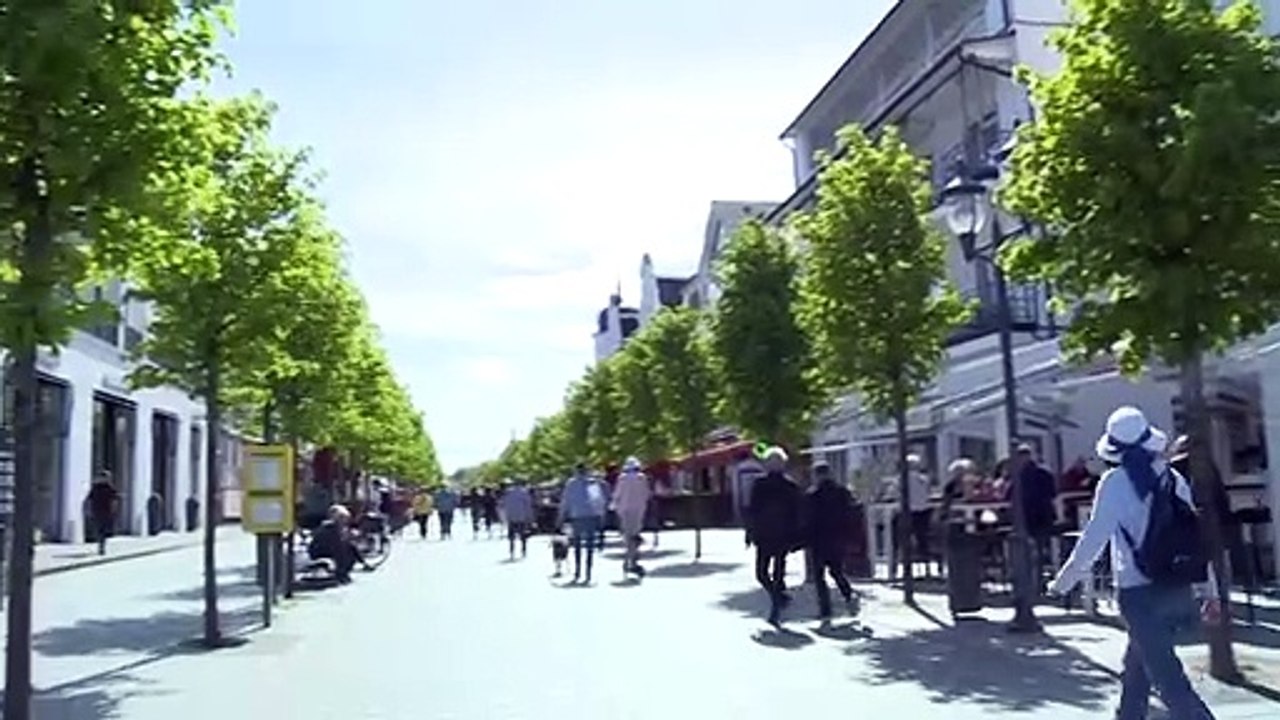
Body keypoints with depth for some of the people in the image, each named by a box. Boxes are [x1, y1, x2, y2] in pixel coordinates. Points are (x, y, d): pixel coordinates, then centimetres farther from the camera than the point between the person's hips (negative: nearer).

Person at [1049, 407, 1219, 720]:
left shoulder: (1116, 480, -9)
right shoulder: (1174, 478, 8)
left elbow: (1096, 535, -11)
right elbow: (1194, 536, 10)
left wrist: (1066, 578, -1)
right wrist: (1209, 591, 14)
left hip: (1140, 591, -7)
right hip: (1178, 588, 7)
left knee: (1166, 674, -5)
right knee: (1138, 664, 22)